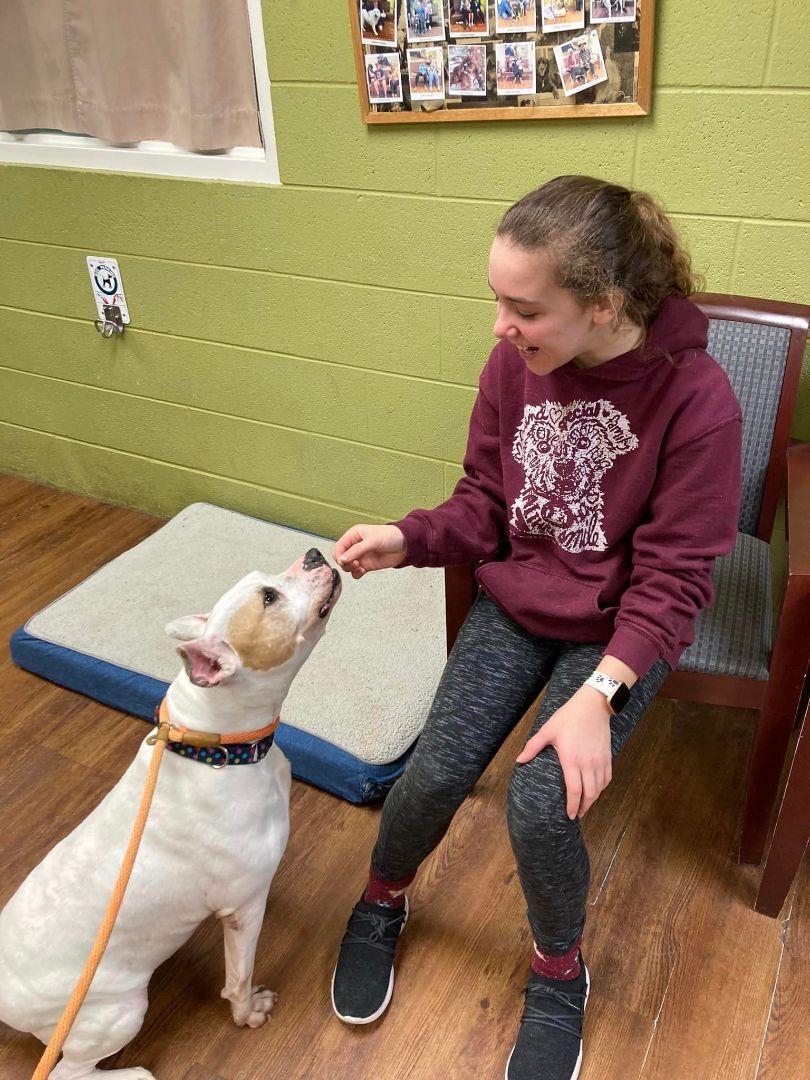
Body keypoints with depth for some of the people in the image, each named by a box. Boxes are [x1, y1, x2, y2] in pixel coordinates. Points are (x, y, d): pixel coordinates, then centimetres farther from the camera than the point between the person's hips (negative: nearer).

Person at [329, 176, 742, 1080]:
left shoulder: (697, 400, -22)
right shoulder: (514, 366, -11)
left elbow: (672, 578, -18)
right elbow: (483, 506, 0)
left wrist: (599, 694, -27)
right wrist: (407, 539, -19)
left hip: (619, 628, -3)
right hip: (516, 604, 3)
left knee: (540, 803, -19)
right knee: (434, 775, -8)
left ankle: (559, 972, 17)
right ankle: (381, 901, 28)